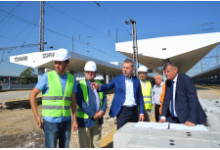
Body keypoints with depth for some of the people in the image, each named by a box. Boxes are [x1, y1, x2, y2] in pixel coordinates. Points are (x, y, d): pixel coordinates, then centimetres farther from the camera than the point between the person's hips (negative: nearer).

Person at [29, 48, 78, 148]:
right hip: (50, 121, -4)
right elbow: (32, 95, -5)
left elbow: (73, 101, 6)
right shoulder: (47, 76, -12)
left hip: (66, 120, 4)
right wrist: (36, 116, -9)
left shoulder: (72, 79, 1)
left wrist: (74, 120, 3)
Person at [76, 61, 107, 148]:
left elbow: (104, 99, 6)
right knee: (84, 144, 7)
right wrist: (93, 114, -18)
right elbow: (80, 102, -15)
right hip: (85, 120, -5)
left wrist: (102, 111, -11)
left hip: (98, 119, 5)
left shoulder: (99, 84, 10)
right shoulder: (80, 85, -6)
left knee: (96, 143, 17)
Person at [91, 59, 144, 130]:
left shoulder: (136, 80, 6)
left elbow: (140, 98, 9)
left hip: (134, 111, 3)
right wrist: (99, 86, -34)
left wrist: (141, 112, 7)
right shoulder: (117, 79, -2)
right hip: (123, 111, -3)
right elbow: (107, 87, -12)